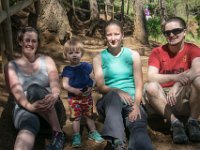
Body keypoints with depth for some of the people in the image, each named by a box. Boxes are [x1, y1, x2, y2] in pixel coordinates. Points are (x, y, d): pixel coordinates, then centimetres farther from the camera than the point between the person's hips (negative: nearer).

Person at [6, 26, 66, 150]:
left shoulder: (46, 60, 9)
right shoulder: (12, 65, 6)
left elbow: (55, 83, -6)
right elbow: (16, 91, -9)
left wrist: (54, 96, -33)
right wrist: (29, 105, -32)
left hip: (47, 105, 1)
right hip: (24, 107, 0)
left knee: (34, 89, -35)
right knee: (28, 127, -38)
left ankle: (58, 133, -26)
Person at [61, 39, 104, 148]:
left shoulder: (86, 66, -1)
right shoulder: (67, 69, -5)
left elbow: (93, 79, 3)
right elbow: (65, 85, -10)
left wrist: (90, 88, -15)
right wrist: (74, 90, -23)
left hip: (87, 96, 2)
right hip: (73, 98, -2)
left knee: (89, 115, 14)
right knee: (76, 117, 3)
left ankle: (93, 132, 29)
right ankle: (76, 136, 15)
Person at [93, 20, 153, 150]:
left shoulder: (133, 55, 9)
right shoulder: (99, 58, 9)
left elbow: (139, 86, 3)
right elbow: (100, 87, 0)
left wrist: (136, 105, -16)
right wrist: (118, 91, -21)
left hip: (131, 101, 1)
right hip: (109, 101, 0)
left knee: (139, 126, -32)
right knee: (113, 95, -37)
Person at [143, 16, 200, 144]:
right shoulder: (157, 52, -2)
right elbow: (151, 77, -16)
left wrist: (177, 86, -36)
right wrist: (175, 77, -32)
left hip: (185, 98, 0)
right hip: (162, 99, 1)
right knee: (150, 87, -31)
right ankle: (175, 122, -22)